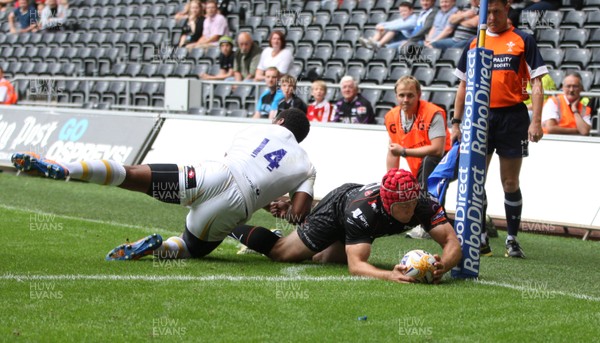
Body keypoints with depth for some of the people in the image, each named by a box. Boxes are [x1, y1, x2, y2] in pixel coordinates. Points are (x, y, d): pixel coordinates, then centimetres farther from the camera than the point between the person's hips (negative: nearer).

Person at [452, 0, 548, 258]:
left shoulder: (523, 40, 2)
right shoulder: (474, 43, 11)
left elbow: (536, 84, -2)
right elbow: (463, 86, 16)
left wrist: (536, 121, -11)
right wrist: (456, 122, 10)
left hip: (513, 117, -3)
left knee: (510, 183, 2)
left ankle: (512, 240, 11)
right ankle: (479, 237, 7)